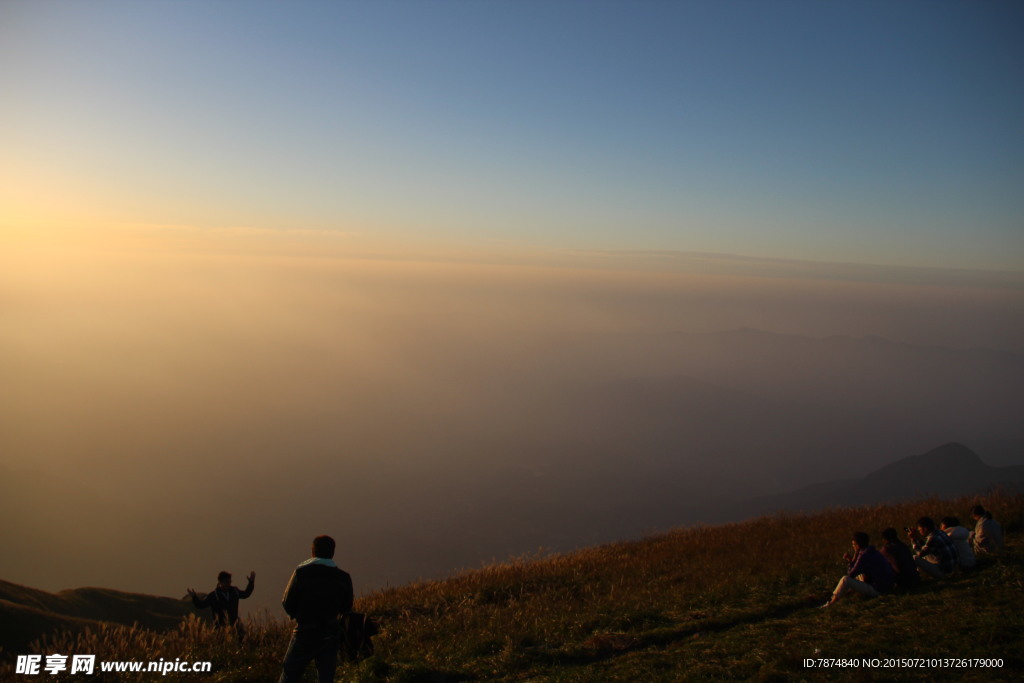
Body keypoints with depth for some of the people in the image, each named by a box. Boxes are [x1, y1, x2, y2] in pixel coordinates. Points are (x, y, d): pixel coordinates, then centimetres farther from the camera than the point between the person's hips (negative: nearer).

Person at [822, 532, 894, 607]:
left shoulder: (864, 556, -19)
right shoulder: (873, 552, 10)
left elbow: (851, 574, -14)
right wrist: (851, 560, 8)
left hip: (876, 590, -10)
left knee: (845, 580, -17)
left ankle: (830, 604, -10)